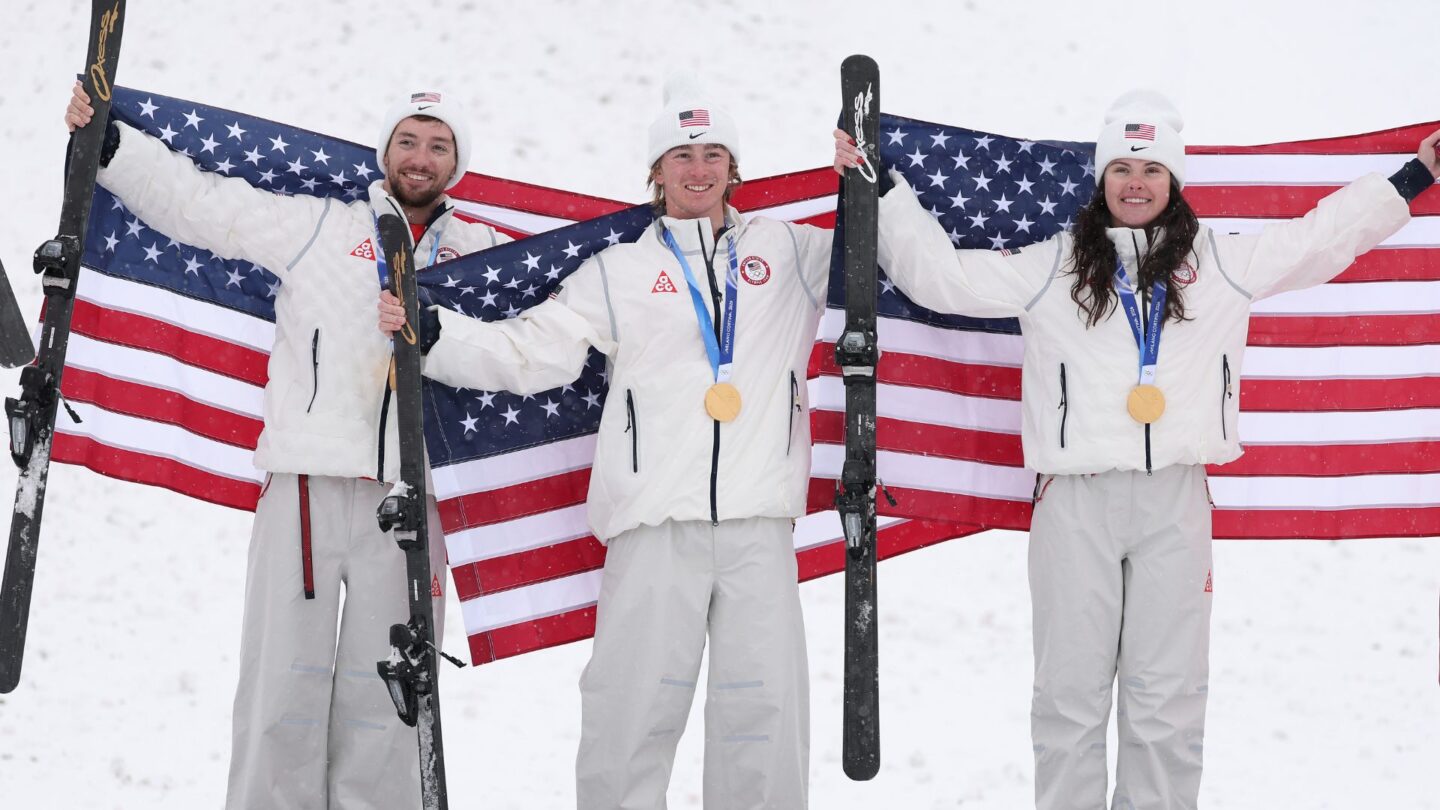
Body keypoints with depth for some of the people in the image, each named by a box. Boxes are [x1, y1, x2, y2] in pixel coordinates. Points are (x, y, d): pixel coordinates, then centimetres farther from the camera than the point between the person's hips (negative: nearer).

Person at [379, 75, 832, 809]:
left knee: (765, 712, 1)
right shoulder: (619, 272, 13)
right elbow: (527, 354, 9)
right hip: (656, 524, -1)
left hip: (758, 526, 1)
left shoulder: (788, 251, 16)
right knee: (632, 709, -5)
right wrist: (430, 331, -2)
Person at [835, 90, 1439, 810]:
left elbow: (1322, 237, 19)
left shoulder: (1221, 262, 11)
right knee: (1070, 693, 3)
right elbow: (939, 273, 8)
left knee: (1168, 701, 5)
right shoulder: (1048, 269, 7)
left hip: (1174, 500, 1)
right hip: (1075, 500, -1)